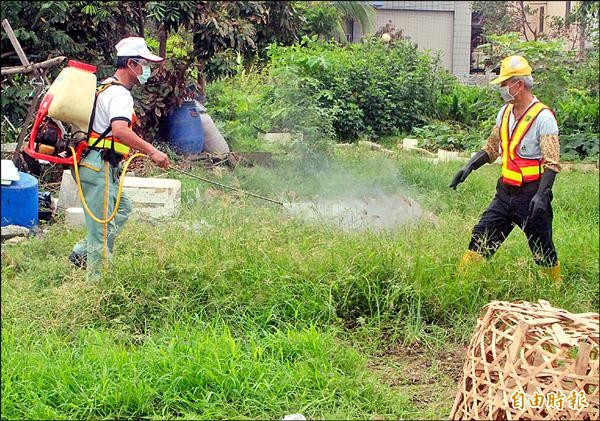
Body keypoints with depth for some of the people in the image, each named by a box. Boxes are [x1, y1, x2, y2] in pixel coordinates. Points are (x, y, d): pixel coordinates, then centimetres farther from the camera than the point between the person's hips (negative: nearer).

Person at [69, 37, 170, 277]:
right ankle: (96, 279, 3)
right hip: (100, 167, -10)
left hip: (98, 166, 10)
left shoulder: (105, 87, 17)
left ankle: (82, 253, 20)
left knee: (122, 208, 21)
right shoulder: (120, 94, -16)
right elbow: (119, 130, -33)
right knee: (102, 225, -4)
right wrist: (152, 152, -33)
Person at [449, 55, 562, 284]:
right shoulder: (505, 112, 8)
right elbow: (491, 148, 20)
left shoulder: (543, 117, -15)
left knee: (543, 251, 5)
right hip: (506, 193, 7)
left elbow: (552, 163, -19)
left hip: (531, 194, -6)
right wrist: (469, 167, 7)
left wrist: (541, 195, -30)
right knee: (481, 237, 4)